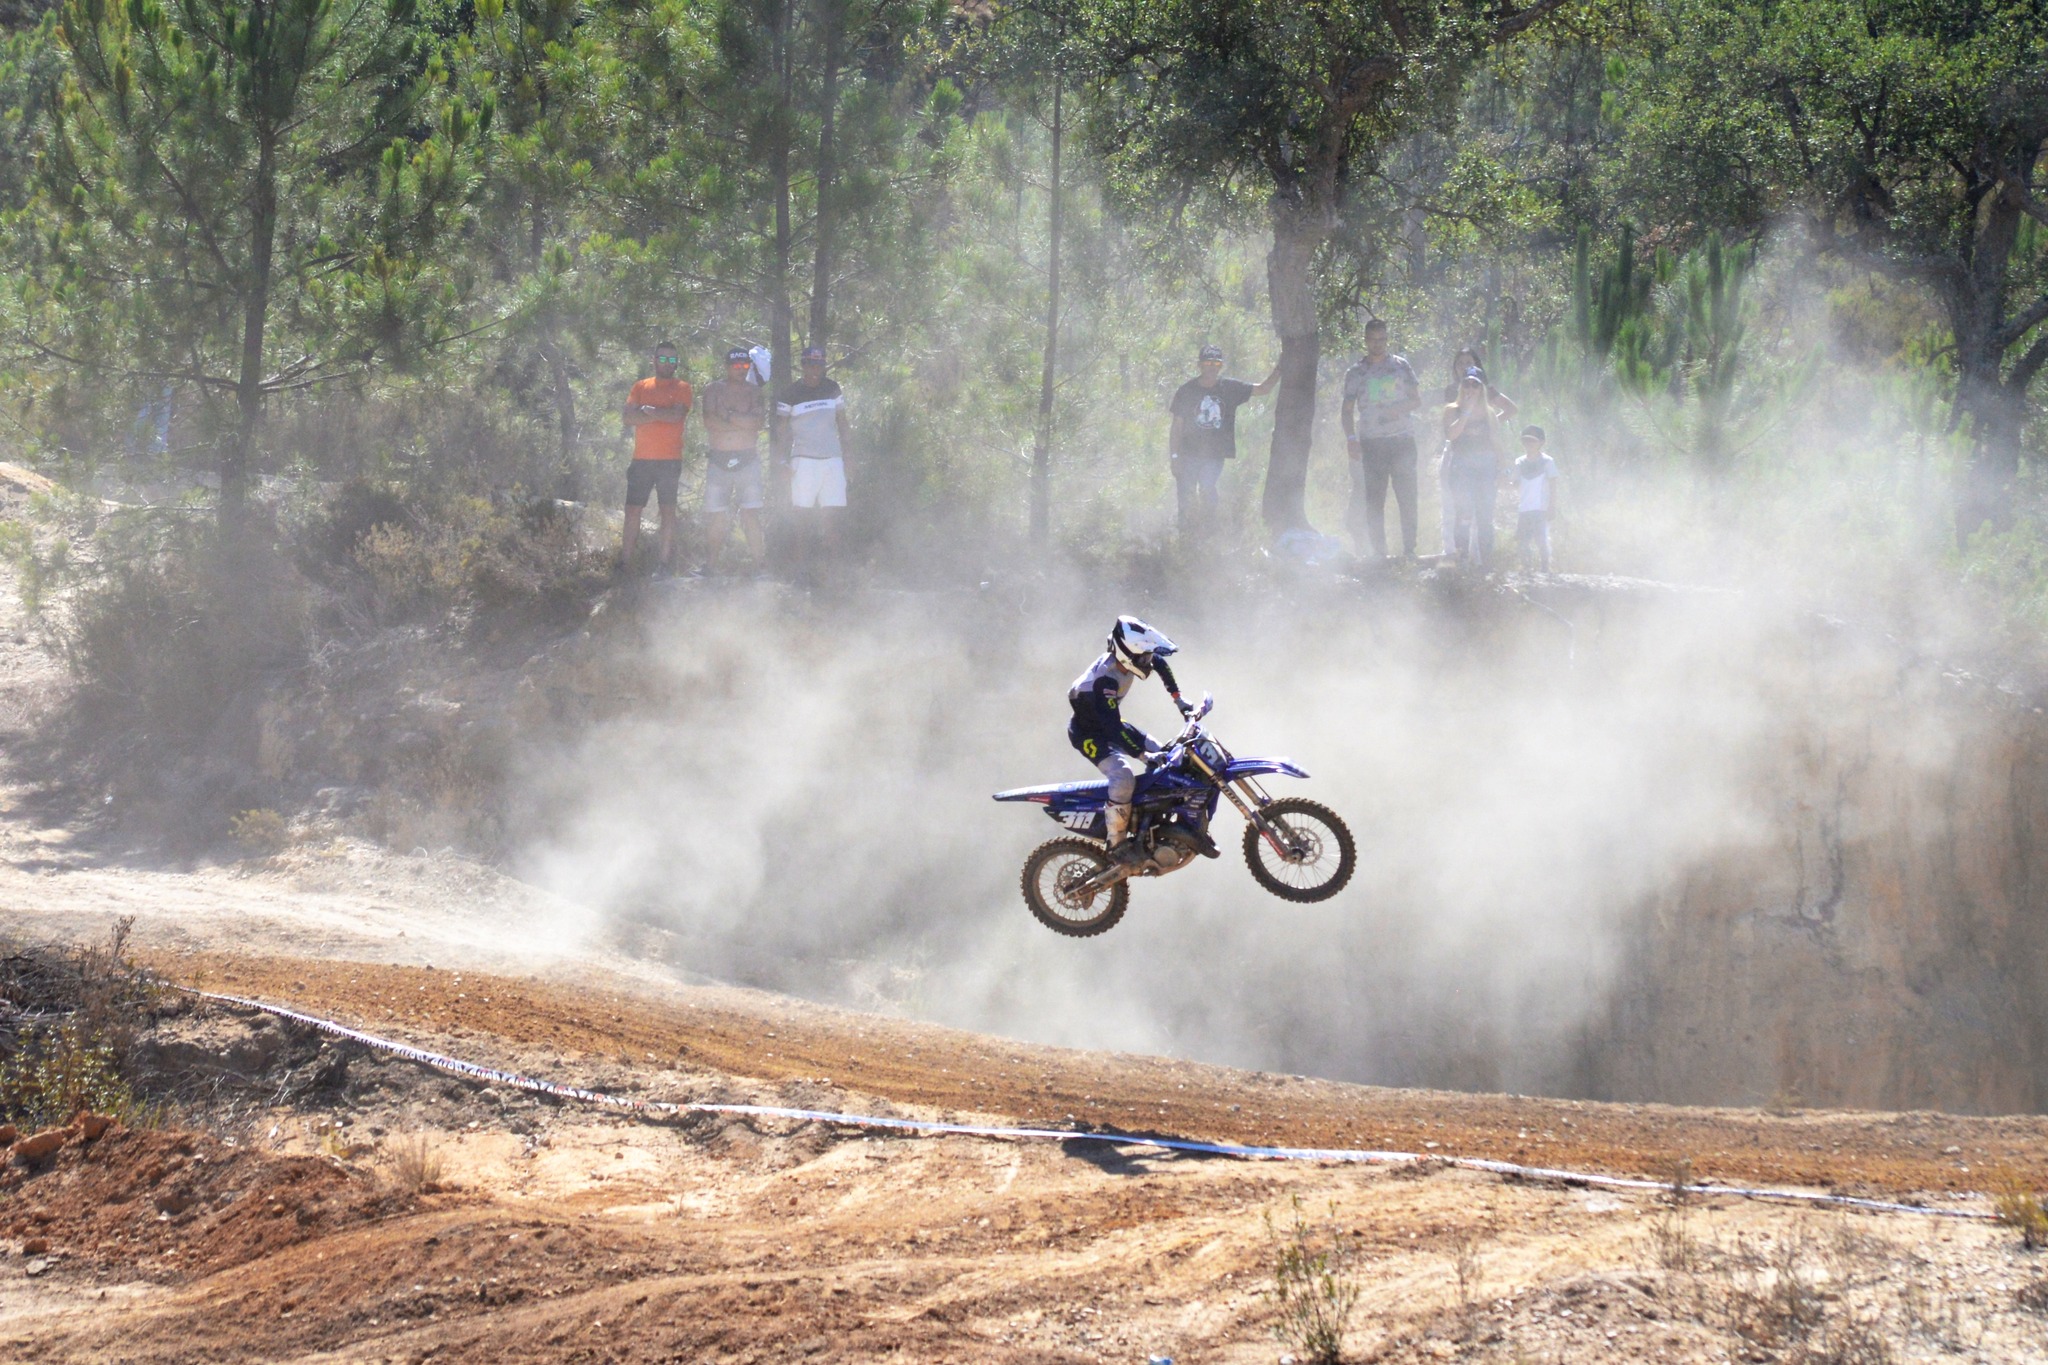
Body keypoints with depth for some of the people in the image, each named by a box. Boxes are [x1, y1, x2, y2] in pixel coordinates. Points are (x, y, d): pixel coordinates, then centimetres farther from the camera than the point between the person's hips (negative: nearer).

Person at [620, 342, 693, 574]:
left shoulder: (681, 388, 5)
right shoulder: (641, 387, 12)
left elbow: (677, 414, -13)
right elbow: (629, 418, -2)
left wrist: (648, 410, -8)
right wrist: (662, 414, -10)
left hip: (670, 459, -2)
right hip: (642, 459, 2)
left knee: (668, 511, -1)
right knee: (633, 510, 0)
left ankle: (664, 563, 2)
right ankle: (625, 562, 1)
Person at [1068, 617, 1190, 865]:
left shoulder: (1124, 659, -11)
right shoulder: (1104, 679, -36)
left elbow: (1160, 663, 12)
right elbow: (1112, 726, -39)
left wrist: (1178, 699, 9)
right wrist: (1142, 755, -42)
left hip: (1113, 724, 9)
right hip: (1089, 733, -9)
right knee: (1123, 777, -30)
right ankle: (1117, 845, -18)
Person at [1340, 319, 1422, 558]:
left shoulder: (1401, 366, 9)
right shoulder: (1355, 373, 9)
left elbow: (1417, 401, 10)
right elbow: (1348, 410, 8)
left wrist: (1401, 408, -11)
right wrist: (1351, 438, -7)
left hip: (1402, 440, -1)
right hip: (1371, 444, 1)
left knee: (1407, 496, -5)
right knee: (1373, 501, -1)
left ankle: (1409, 550, 0)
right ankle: (1379, 553, 2)